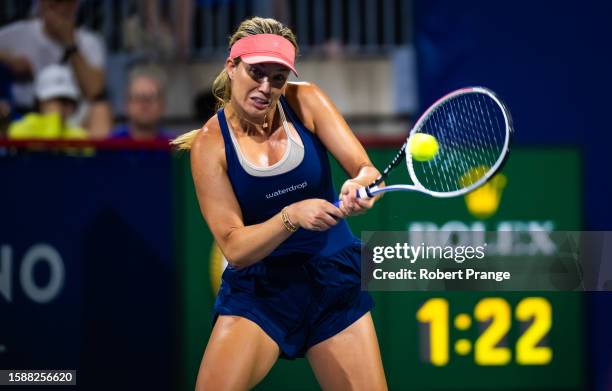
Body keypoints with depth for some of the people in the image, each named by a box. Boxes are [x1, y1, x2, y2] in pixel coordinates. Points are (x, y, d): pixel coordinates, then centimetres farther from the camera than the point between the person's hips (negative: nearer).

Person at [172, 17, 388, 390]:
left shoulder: (306, 102, -6)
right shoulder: (210, 144, -12)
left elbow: (365, 169, -13)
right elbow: (234, 248, -15)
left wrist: (360, 186, -37)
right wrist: (292, 216, -33)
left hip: (336, 279, 2)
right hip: (260, 288, -2)